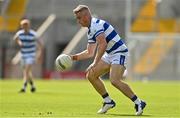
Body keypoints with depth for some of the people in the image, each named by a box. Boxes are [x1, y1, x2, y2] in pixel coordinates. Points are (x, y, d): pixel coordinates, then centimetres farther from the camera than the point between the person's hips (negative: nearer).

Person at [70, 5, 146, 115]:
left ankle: (139, 103, -15)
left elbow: (103, 45, -28)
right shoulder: (90, 31, 15)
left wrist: (95, 64, -29)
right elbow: (90, 53, 22)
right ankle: (108, 101, 11)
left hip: (119, 53, -10)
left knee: (115, 81, -26)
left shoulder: (96, 24, -16)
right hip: (109, 55, 10)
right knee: (91, 75, 4)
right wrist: (74, 57, 11)